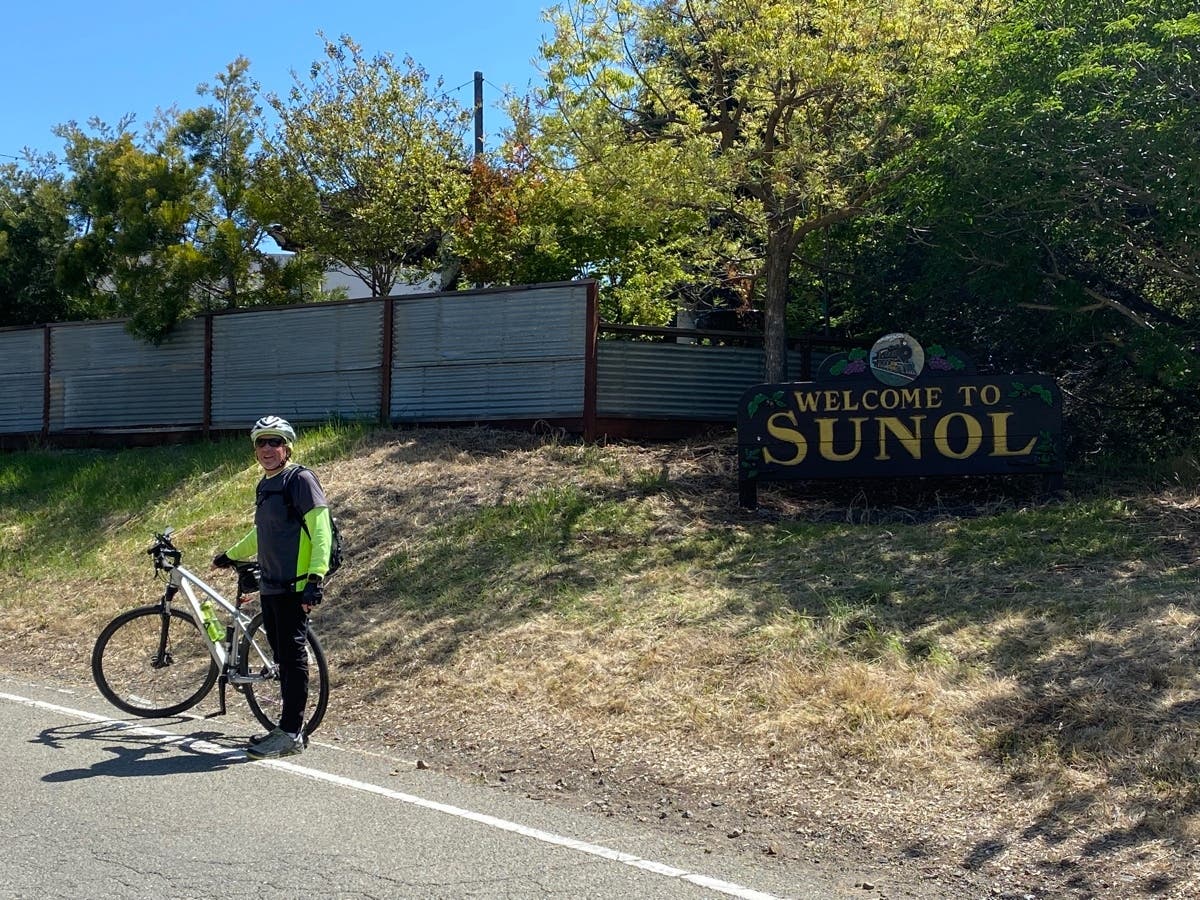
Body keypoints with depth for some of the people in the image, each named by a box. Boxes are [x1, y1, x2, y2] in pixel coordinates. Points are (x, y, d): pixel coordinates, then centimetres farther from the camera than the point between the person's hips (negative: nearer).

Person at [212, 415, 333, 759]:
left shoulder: (300, 480, -8)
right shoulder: (264, 486, 18)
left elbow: (319, 529, -16)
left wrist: (316, 579, -24)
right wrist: (230, 555, 43)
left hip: (294, 587, -8)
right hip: (270, 587, 8)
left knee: (293, 657, -6)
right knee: (283, 659, 11)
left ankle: (291, 734, -3)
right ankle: (289, 726, 18)